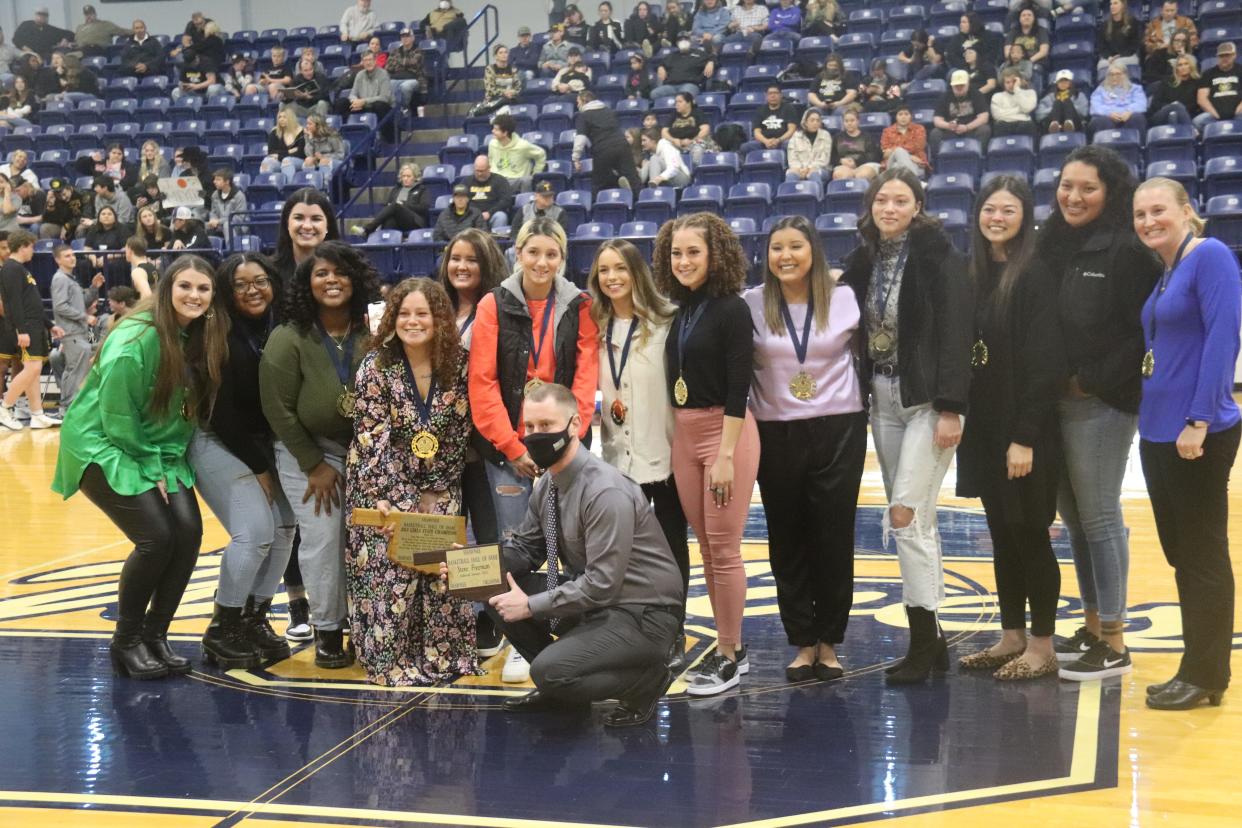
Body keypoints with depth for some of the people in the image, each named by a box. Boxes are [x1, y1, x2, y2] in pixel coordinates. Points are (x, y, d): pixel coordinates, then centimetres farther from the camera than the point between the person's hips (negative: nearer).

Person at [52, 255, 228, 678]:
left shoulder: (198, 339, 0)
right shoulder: (135, 340, -23)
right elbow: (116, 416, -21)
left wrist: (167, 463, -2)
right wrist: (150, 470, -15)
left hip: (158, 451, 7)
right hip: (103, 447, -7)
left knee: (189, 531, -10)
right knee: (156, 538, -18)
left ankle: (155, 635, 7)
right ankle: (125, 641, 2)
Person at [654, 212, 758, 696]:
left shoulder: (730, 308, -10)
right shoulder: (681, 312, 11)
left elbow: (738, 389, -15)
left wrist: (725, 456, -19)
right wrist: (674, 439, 10)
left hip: (726, 431, -7)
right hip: (683, 434, 7)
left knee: (724, 549, -4)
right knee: (706, 547, 10)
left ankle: (729, 657, 6)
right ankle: (730, 647, 21)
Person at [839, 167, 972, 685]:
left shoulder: (937, 255, -9)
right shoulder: (864, 259, 8)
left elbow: (954, 332, -15)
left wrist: (951, 408, -20)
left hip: (928, 399, -6)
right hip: (882, 398, 6)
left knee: (906, 515, -12)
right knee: (916, 520, 9)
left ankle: (922, 639, -2)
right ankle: (931, 641, 17)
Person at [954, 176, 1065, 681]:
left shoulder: (1036, 276, -12)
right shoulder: (975, 275, 10)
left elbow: (1044, 361, -16)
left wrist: (1025, 436, -20)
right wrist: (963, 419, 7)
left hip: (1024, 430, -7)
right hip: (983, 427, 7)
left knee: (1030, 534, 2)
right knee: (1002, 535, 13)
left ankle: (1041, 646, 13)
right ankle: (1011, 637, 24)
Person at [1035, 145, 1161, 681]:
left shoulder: (1127, 250, -10)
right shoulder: (1051, 244, 10)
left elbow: (1145, 332, -14)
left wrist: (1092, 381, -14)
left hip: (1102, 404, -7)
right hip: (1053, 402, 7)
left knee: (1099, 517, -2)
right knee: (1072, 516, 12)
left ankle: (1114, 644, 8)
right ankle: (1092, 628, 25)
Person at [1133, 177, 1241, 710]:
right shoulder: (1161, 273, 15)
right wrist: (1152, 419, 12)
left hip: (1199, 434, -9)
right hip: (1158, 432, 9)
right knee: (1179, 553, 13)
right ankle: (1197, 670, 23)